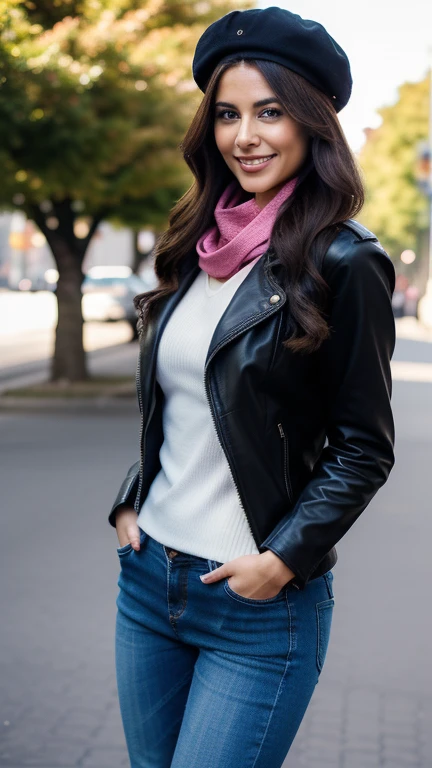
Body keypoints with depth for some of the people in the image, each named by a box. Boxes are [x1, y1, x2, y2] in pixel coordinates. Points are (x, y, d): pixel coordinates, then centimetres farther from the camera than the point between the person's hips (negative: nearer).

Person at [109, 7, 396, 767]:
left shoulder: (342, 263, -11)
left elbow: (363, 449, -9)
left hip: (259, 603, -6)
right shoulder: (197, 248, 7)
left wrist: (284, 559, -16)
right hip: (147, 576, 6)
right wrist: (129, 502, 5)